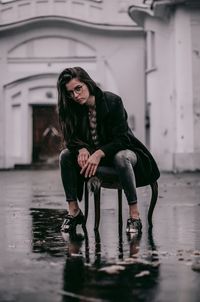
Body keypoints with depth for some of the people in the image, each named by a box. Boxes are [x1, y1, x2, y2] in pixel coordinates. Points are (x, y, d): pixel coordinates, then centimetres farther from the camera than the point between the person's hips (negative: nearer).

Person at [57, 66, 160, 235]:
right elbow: (72, 140, -4)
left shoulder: (112, 101, -20)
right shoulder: (72, 110, -6)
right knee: (66, 155, -18)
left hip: (120, 150, -5)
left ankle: (134, 214, -35)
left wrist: (99, 154, -34)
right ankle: (74, 211, -14)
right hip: (93, 155, 5)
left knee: (121, 158, -39)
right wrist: (82, 150, -28)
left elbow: (122, 139, -22)